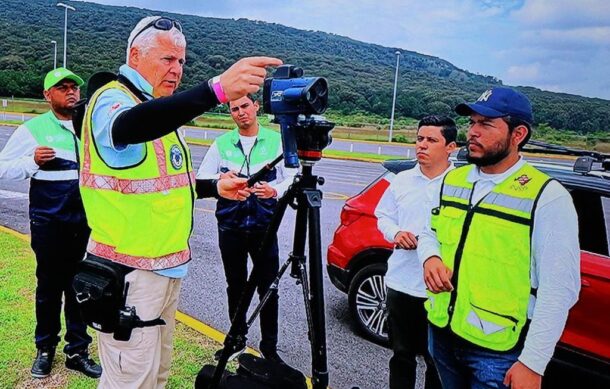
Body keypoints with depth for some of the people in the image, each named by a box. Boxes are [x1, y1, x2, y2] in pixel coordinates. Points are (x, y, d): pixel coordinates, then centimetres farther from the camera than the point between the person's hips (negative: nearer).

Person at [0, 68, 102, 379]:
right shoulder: (33, 128, -2)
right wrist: (32, 161, -18)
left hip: (86, 222, 2)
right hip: (49, 223, -2)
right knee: (49, 287, 11)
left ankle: (77, 351, 24)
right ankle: (45, 349, 30)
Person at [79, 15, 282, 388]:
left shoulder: (160, 111, 15)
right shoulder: (112, 99, -14)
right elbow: (126, 128, -41)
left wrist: (215, 187, 7)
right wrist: (216, 89, -53)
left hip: (166, 266, 9)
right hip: (130, 271, -9)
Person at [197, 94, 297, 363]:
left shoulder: (276, 140, 1)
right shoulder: (222, 143, 7)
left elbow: (293, 177, -2)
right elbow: (201, 178, 5)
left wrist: (275, 190, -22)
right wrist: (220, 180, -16)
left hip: (264, 227, -2)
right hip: (230, 227, 2)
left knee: (268, 288, 2)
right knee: (235, 285, 14)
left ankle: (269, 346, 17)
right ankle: (237, 338, 31)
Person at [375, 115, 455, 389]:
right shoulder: (402, 180, 6)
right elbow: (383, 216, 15)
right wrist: (395, 233, -5)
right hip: (400, 284, 4)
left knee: (437, 359, 11)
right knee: (402, 354, 20)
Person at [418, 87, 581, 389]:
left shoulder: (547, 197, -15)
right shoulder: (453, 179, 4)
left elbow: (559, 289, -16)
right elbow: (430, 233, 15)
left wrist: (533, 363, -17)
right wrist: (430, 258, -8)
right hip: (441, 332, 6)